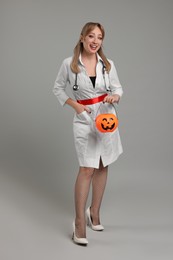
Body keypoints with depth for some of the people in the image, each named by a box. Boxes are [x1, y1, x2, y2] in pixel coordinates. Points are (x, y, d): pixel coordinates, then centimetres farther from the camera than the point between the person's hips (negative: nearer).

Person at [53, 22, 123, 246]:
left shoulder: (108, 64, -1)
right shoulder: (69, 63, -7)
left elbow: (118, 88, 9)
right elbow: (58, 88, 4)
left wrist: (114, 96, -14)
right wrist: (75, 105, -8)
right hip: (84, 119, -3)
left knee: (102, 166, 11)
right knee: (87, 168, -10)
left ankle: (94, 211, 28)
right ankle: (79, 222, -2)